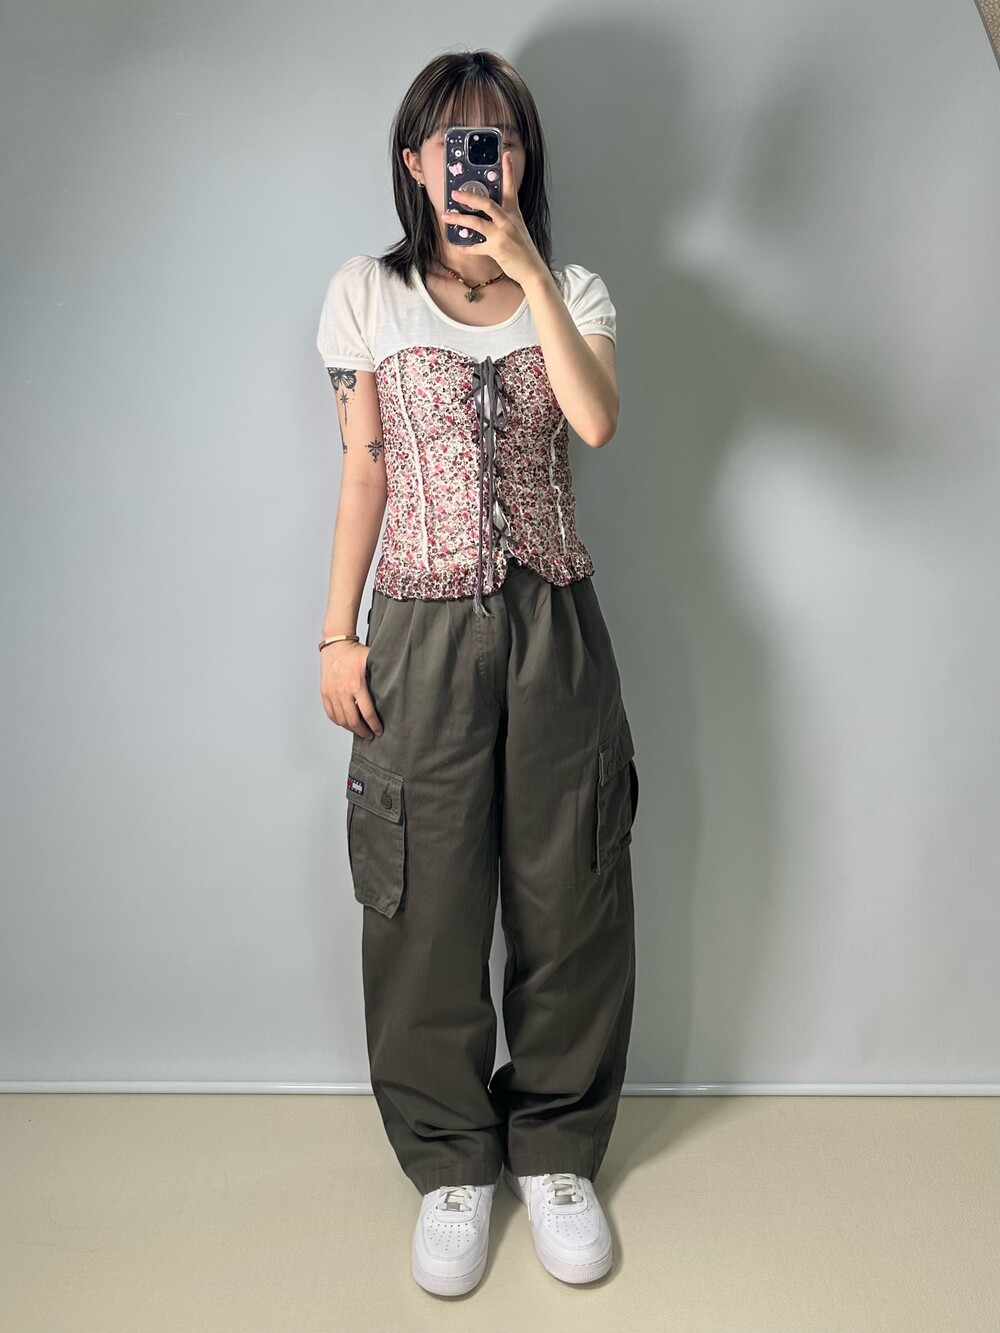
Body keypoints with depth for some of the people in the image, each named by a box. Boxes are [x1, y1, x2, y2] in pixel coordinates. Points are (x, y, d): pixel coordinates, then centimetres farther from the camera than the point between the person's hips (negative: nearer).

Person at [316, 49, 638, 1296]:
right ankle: (452, 1162, 28)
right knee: (427, 907, 6)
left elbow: (595, 420, -12)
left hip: (553, 627, 1)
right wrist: (338, 634, 1)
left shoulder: (571, 293, 8)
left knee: (567, 901, 7)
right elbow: (363, 473, 6)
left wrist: (529, 272, -17)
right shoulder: (367, 295, 7)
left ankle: (556, 1149, 30)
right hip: (423, 631, 0)